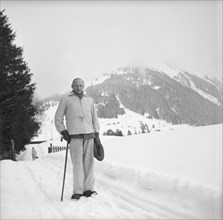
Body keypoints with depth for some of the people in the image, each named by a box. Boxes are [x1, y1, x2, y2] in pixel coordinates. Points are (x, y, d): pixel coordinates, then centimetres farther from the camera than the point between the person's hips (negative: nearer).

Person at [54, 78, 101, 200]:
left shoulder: (89, 101, 18)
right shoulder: (65, 99, 8)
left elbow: (94, 119, 22)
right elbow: (58, 118, 9)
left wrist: (97, 135, 13)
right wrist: (63, 132, -3)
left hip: (89, 135, 3)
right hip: (74, 136, -3)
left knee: (89, 162, 1)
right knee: (77, 163, -7)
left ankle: (88, 189, 7)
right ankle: (77, 191, -3)